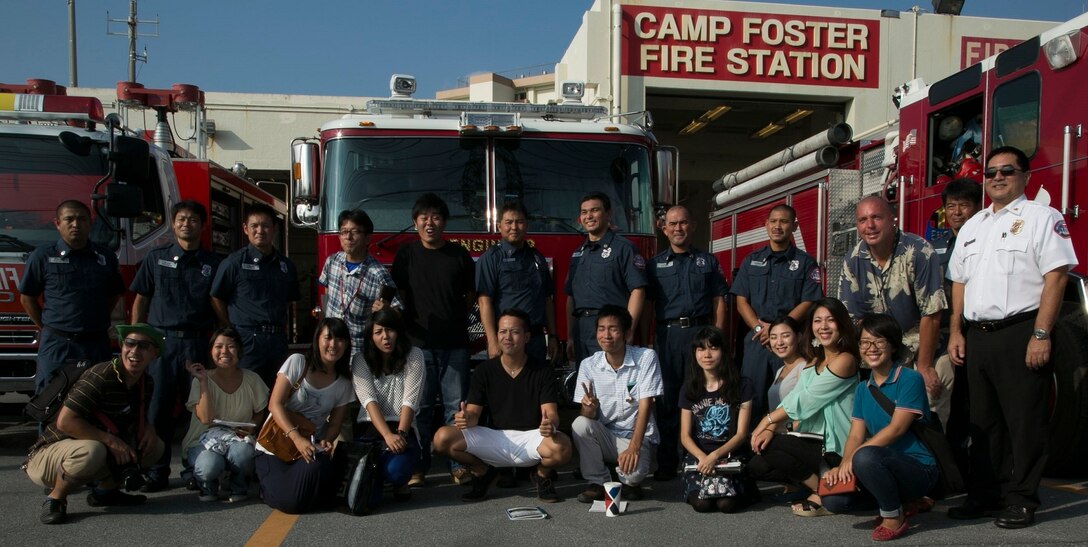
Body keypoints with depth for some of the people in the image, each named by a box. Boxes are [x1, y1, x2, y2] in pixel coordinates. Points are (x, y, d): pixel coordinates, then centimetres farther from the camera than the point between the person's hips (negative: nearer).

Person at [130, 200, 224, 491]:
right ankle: (157, 473, 8)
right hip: (162, 341, 0)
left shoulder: (213, 263, 8)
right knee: (159, 409, 0)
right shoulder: (156, 257, 9)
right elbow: (141, 300, 10)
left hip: (198, 344, 0)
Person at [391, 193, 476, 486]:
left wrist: (459, 320, 5)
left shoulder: (459, 255, 6)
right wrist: (407, 330, -2)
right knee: (420, 407, 3)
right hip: (419, 342, 0)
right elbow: (397, 296, 6)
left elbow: (470, 295, 14)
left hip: (455, 343, 1)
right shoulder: (406, 254, 5)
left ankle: (458, 465, 10)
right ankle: (417, 466, 10)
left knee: (456, 406, 2)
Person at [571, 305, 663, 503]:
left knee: (633, 471, -33)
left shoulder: (646, 357, -10)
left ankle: (631, 482, 7)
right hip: (605, 436, 3)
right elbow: (587, 417, -3)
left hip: (638, 437, -3)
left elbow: (646, 405, -15)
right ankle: (598, 482, -5)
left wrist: (634, 447, -26)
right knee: (580, 424, -27)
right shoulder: (588, 365, -3)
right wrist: (590, 407, -28)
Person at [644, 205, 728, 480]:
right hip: (667, 334, 1)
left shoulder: (708, 261, 11)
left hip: (699, 331, 0)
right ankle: (666, 462, 10)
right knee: (667, 398, 3)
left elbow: (718, 302, 8)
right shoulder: (655, 264, 12)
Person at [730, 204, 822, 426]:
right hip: (756, 340, 2)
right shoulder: (751, 260, 12)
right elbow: (741, 301, 6)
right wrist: (758, 326, -10)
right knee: (751, 398, 1)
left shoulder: (805, 262, 5)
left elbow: (807, 302, -4)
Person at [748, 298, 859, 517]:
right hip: (813, 441, 8)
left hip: (835, 448, -8)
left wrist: (768, 420, -12)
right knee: (757, 465, -5)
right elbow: (792, 399, 1)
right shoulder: (813, 362, 13)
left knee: (769, 446, -18)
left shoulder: (845, 360, -13)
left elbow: (805, 400, -17)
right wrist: (770, 427, -15)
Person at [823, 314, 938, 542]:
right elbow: (856, 434, 2)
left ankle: (894, 517, -9)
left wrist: (852, 458, -26)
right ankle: (904, 503, 10)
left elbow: (896, 428, -19)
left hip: (919, 468, -7)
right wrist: (843, 465, -19)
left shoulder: (910, 379, -10)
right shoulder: (862, 389, 11)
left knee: (865, 456, -35)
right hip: (886, 463, 7)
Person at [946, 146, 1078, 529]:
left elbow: (1055, 277, -10)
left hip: (1020, 333, -6)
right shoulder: (972, 226, 19)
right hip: (978, 336, 6)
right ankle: (985, 494, 21)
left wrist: (1041, 335, -17)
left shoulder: (1041, 217, -2)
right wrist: (956, 332, 11)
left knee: (1024, 421, -1)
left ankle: (1021, 500, 9)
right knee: (983, 421, 11)